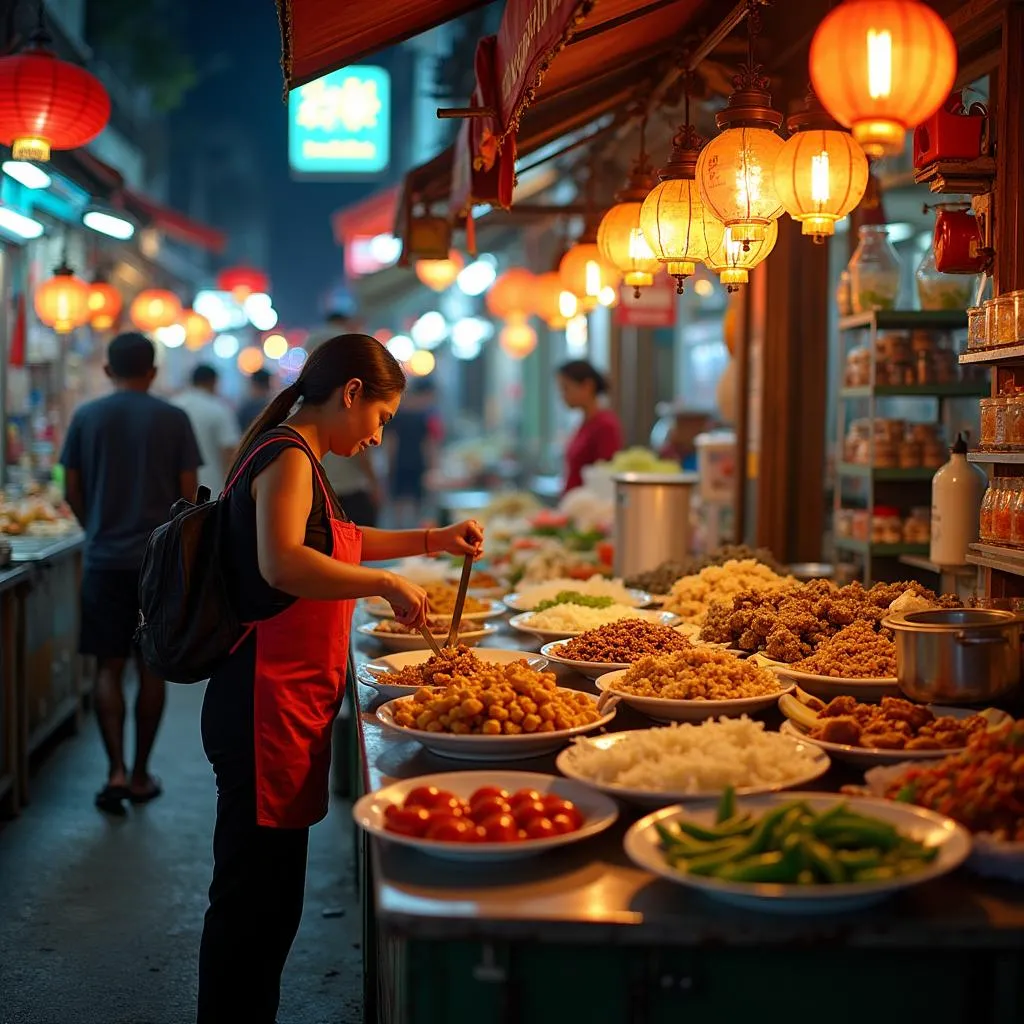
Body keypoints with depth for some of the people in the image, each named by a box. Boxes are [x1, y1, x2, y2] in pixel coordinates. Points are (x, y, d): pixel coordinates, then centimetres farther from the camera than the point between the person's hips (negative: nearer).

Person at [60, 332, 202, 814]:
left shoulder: (86, 417, 0)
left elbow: (72, 491, 4)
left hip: (104, 558, 1)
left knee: (109, 667, 7)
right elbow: (188, 493, -1)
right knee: (151, 668, 9)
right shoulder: (174, 420, -3)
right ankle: (141, 774, 15)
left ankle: (116, 771, -4)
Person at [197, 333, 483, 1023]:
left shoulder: (296, 460, 18)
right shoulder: (288, 459, -14)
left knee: (266, 894, 17)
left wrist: (434, 541, 30)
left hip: (291, 705, 11)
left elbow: (335, 543, 36)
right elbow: (281, 564, -32)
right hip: (269, 705, -11)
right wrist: (387, 583, -24)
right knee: (256, 895, -2)